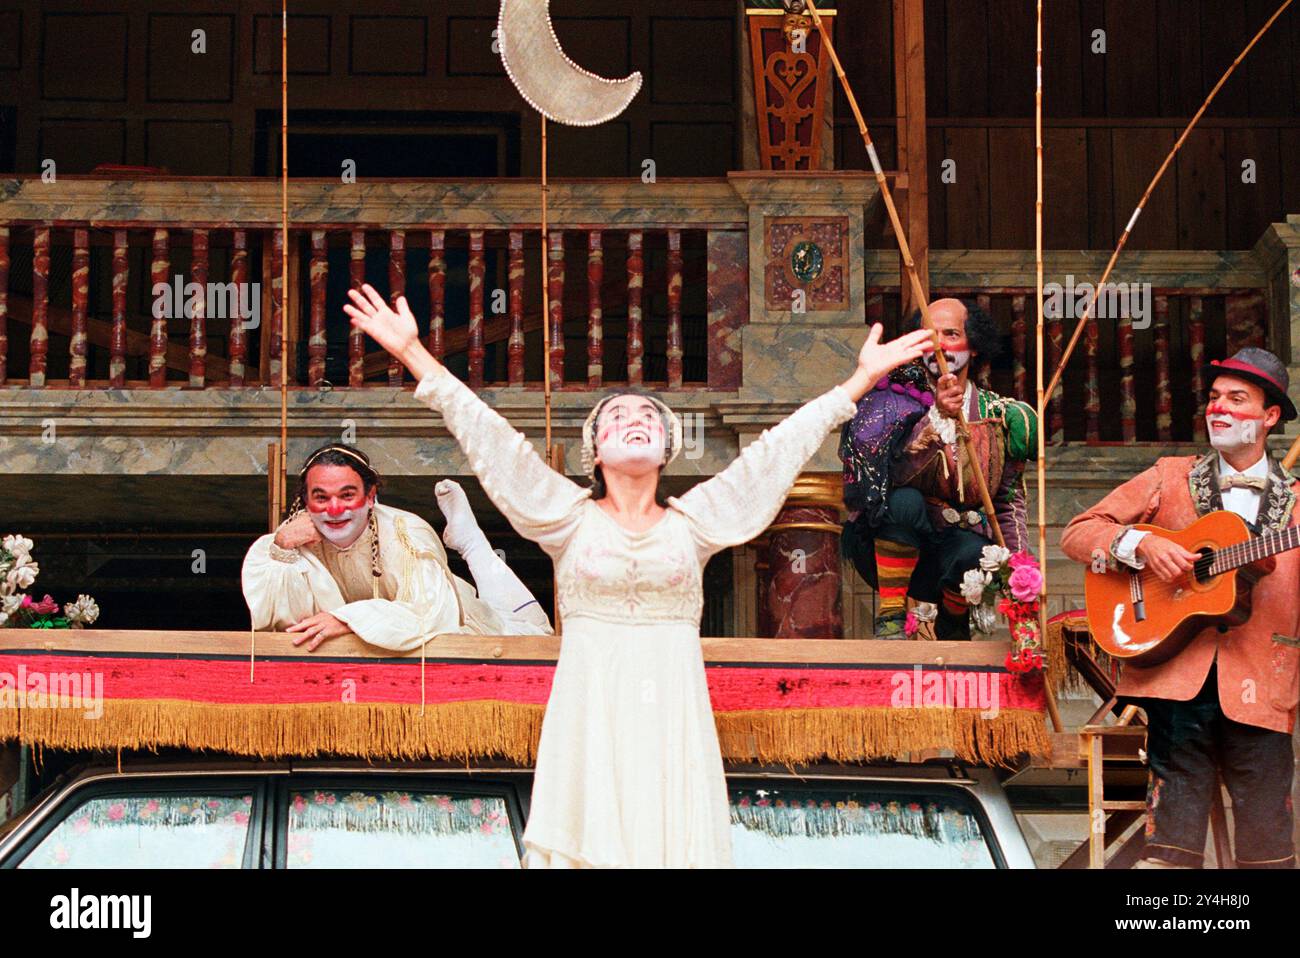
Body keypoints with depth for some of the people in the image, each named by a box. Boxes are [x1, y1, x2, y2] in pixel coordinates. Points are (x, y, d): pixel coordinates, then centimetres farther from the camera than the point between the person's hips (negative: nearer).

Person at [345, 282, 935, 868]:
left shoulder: (691, 522, 10)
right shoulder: (571, 517, 7)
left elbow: (775, 451, 10)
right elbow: (487, 436, 2)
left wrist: (862, 378, 11)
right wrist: (412, 353, -3)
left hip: (673, 715, 1)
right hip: (591, 713, -1)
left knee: (676, 839, -5)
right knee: (591, 842, -7)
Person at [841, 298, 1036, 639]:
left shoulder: (999, 416, 5)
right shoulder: (895, 398, -6)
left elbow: (1009, 501, 11)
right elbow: (895, 472, -23)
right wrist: (938, 417, -37)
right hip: (886, 551, -2)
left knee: (976, 555, -32)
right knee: (906, 500, -33)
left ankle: (952, 619, 4)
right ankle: (889, 616, -18)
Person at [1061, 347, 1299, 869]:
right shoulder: (1169, 479, 12)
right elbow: (1077, 532, 7)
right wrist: (1142, 545, -9)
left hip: (1258, 691, 0)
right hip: (1179, 683, 0)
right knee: (1172, 843, -3)